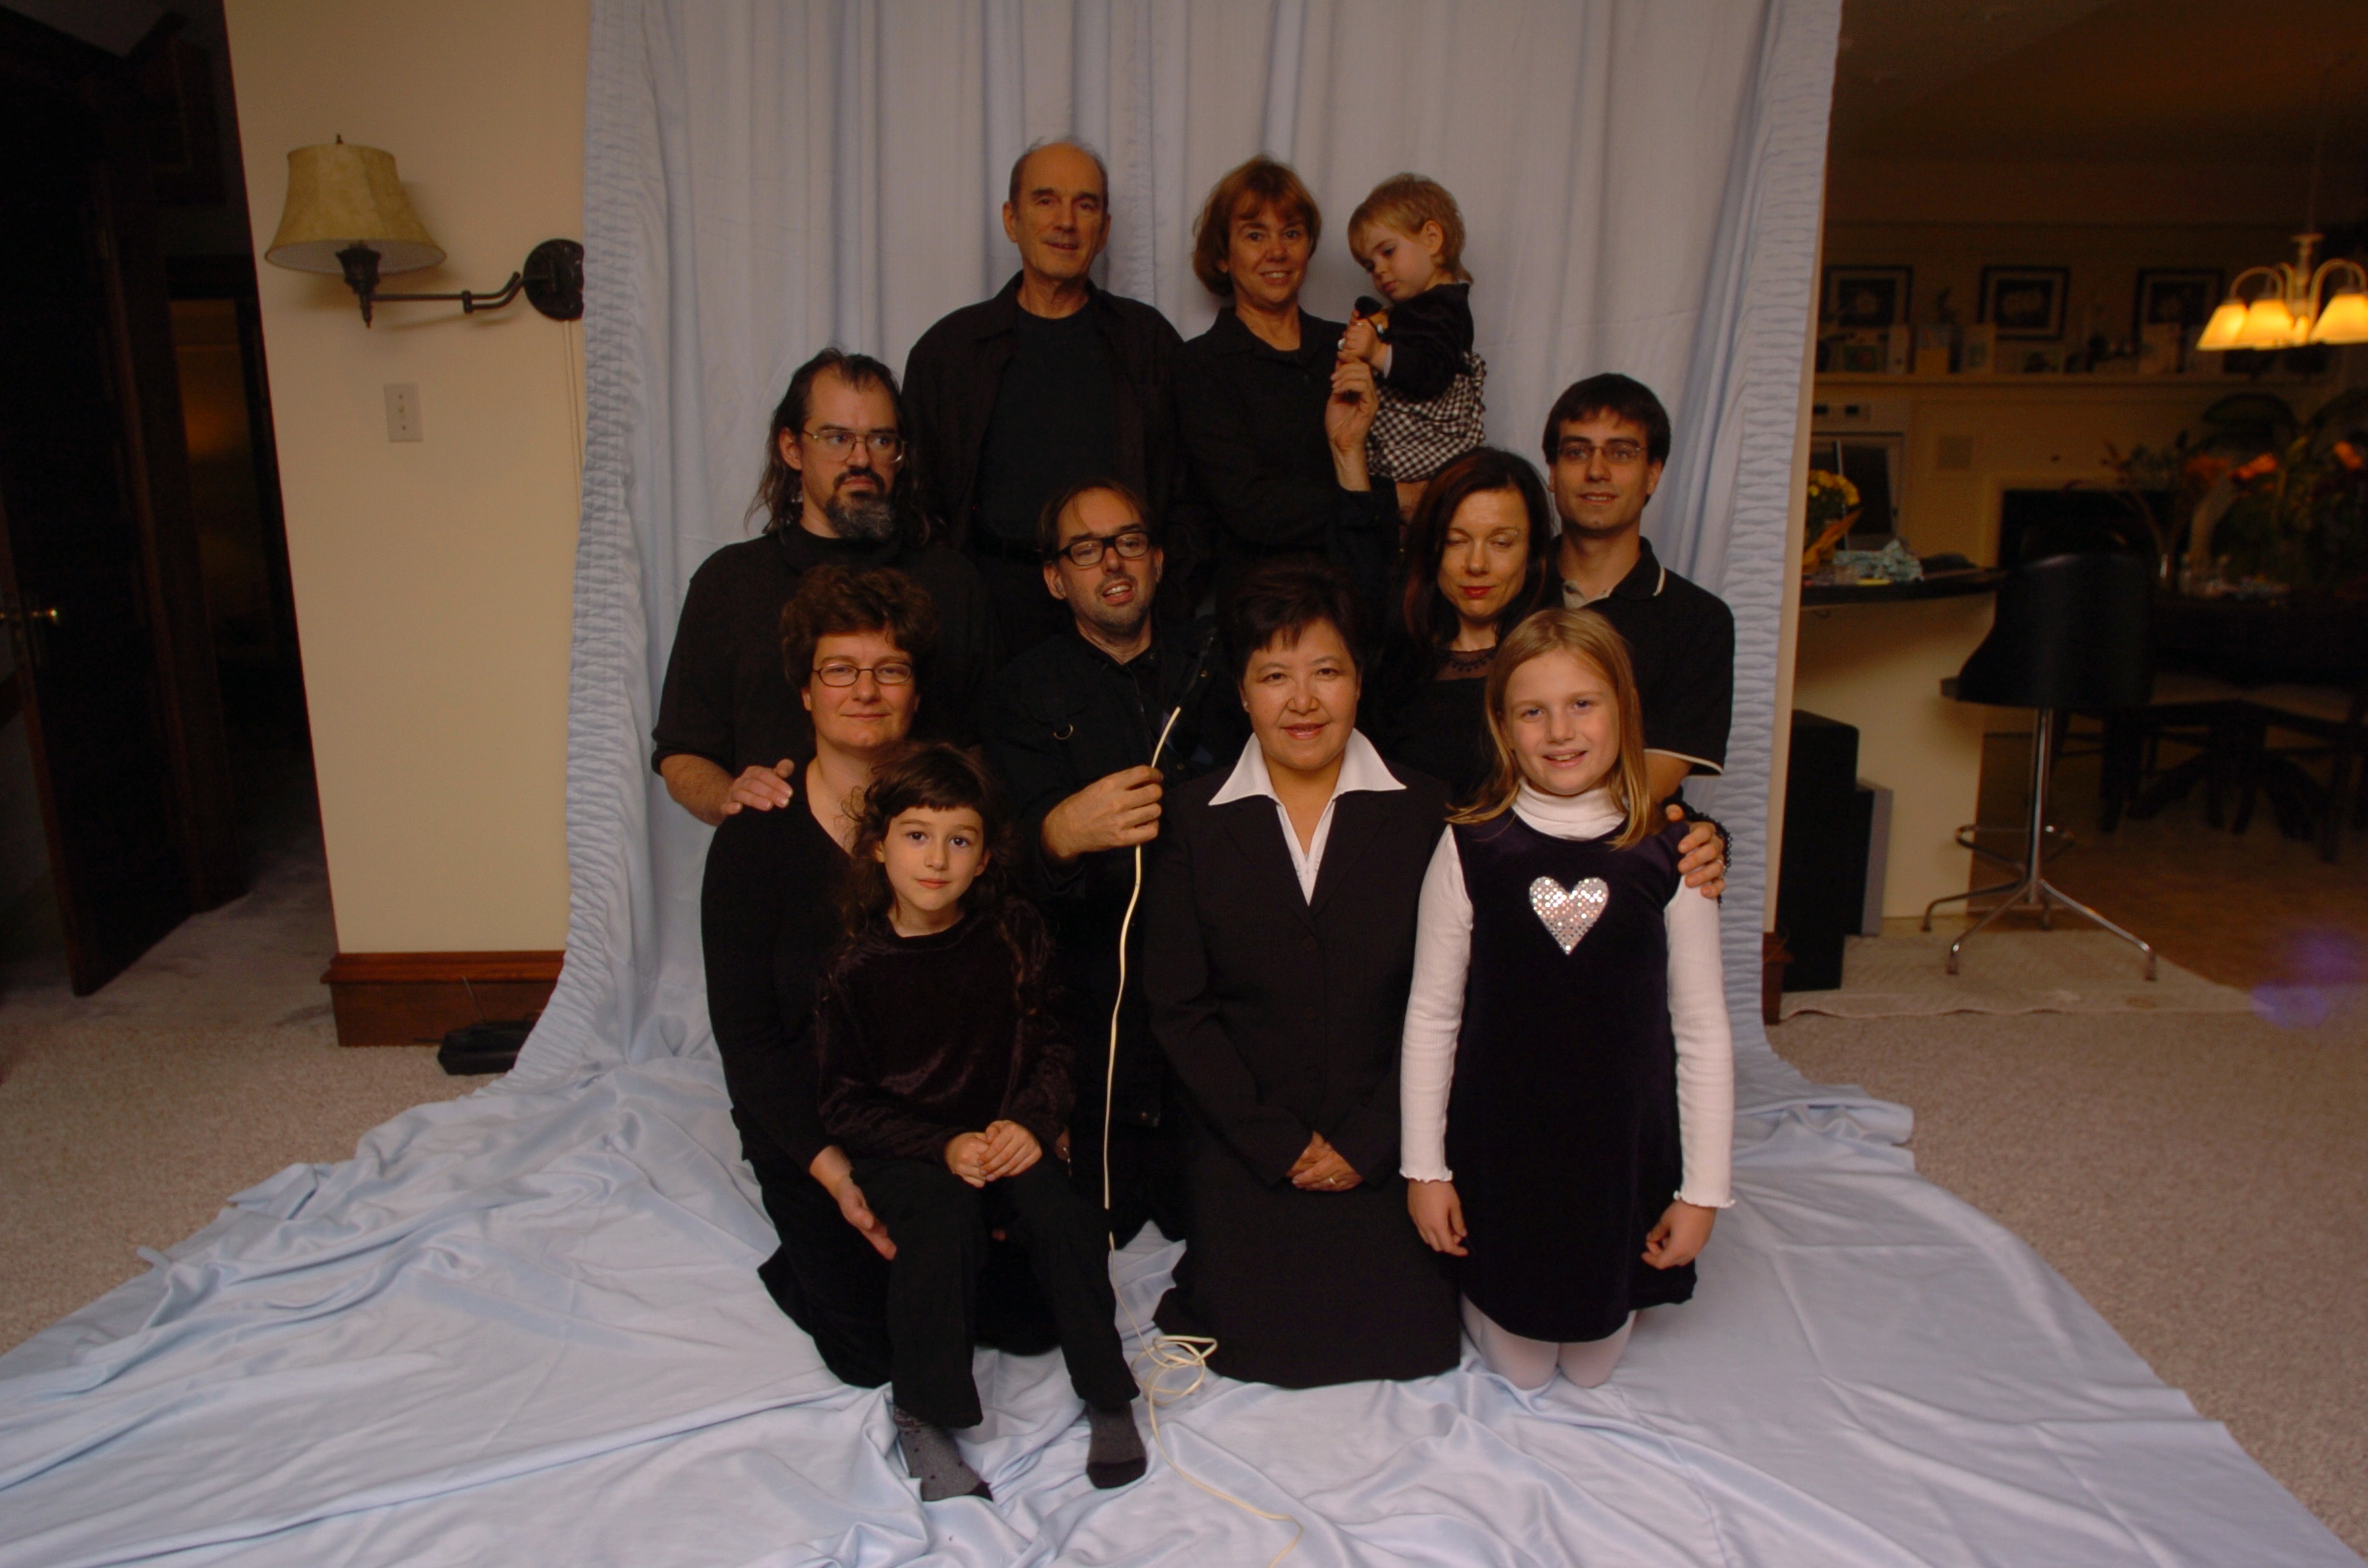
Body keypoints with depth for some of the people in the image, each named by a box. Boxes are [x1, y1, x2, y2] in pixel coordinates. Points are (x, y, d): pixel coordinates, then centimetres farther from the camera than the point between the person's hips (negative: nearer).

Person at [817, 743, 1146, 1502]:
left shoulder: (1012, 935, -1)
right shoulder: (855, 967, -6)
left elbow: (1051, 1045, 4)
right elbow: (845, 1102, -4)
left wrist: (1031, 1121, -14)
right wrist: (943, 1147, -16)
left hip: (1004, 1134, 2)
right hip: (902, 1149, -2)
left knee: (1060, 1211, -25)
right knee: (946, 1218, -31)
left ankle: (1106, 1395, -5)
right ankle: (921, 1415, -11)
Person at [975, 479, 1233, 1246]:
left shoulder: (1214, 662, 11)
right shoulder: (1025, 692, 4)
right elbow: (1015, 860, -11)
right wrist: (1061, 834, -32)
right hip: (1097, 987, -1)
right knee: (1099, 1218, -5)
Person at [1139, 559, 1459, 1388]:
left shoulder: (1422, 812, -4)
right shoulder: (1194, 817, -4)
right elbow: (1176, 1007, -4)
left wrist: (1364, 1143, -9)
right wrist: (1279, 1143, -9)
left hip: (1386, 1152, 0)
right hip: (1245, 1154, 0)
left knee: (1411, 1343, 2)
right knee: (1258, 1349, 1)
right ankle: (1211, 1264, 33)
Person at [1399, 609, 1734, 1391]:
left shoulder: (1666, 857, -9)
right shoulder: (1470, 850, -11)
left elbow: (1703, 1033, -3)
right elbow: (1431, 1017, -5)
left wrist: (1702, 1188, -2)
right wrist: (1424, 1168, -4)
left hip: (1622, 1150, 1)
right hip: (1500, 1149, -1)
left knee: (1594, 1366, 18)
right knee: (1518, 1369, 14)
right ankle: (1474, 1293, 44)